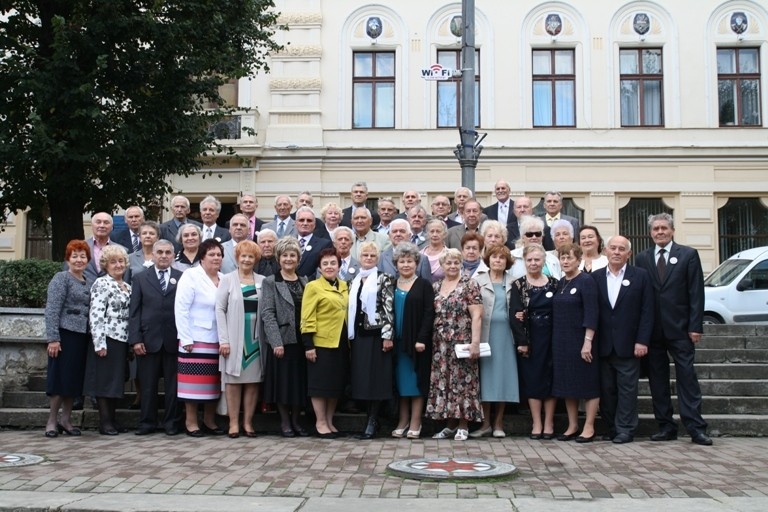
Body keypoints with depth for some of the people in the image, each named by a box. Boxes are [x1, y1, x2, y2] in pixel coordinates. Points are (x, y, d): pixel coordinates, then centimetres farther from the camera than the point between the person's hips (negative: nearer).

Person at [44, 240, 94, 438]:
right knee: (60, 377, -1)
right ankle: (52, 421, 10)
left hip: (84, 337, 6)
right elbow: (52, 310, -11)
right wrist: (53, 338, -17)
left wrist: (94, 337, 10)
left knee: (75, 378, 10)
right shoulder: (61, 279, -4)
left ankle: (66, 419, 20)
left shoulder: (90, 282, 15)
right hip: (65, 335, -6)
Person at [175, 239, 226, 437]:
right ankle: (191, 421, 9)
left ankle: (209, 421, 20)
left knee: (214, 382, 9)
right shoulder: (191, 276, -5)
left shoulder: (224, 280, 10)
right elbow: (181, 309, -10)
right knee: (195, 381, -1)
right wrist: (186, 339, -14)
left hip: (218, 341, 5)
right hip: (195, 339, -5)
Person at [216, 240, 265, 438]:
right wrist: (223, 339, -9)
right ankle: (233, 423, 9)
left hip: (256, 338, 2)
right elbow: (220, 309, -2)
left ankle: (248, 422, 12)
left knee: (253, 380, 4)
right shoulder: (228, 279, 2)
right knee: (233, 379, 2)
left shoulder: (262, 281, 7)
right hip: (234, 338, -2)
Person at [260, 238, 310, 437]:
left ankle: (296, 421, 19)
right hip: (282, 340, -4)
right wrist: (276, 342, -16)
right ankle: (285, 422, 14)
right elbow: (267, 314, -8)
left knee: (300, 381, 7)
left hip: (301, 340, 4)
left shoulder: (304, 282, 13)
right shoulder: (270, 282, -1)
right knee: (282, 381, 1)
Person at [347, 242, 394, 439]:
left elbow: (388, 308, -8)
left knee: (375, 378, -4)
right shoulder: (354, 281, 16)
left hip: (376, 334, -5)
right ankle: (370, 420, 12)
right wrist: (348, 336, 11)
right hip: (358, 335, 5)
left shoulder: (384, 279, 0)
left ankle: (372, 422, 1)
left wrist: (387, 335, -15)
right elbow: (350, 309, 17)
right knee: (361, 378, 4)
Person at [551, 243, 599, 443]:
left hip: (580, 341, -7)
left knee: (588, 383, 1)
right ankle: (572, 426, 19)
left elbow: (591, 314, -15)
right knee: (567, 384, 10)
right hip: (561, 342, 7)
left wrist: (588, 342, -20)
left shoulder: (586, 281, -9)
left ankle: (589, 428, 7)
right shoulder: (560, 283, 12)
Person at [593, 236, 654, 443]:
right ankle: (611, 427, 16)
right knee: (606, 389, 6)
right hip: (603, 346, 2)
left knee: (627, 388, 0)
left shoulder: (641, 276, 2)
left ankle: (625, 430, 7)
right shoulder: (596, 277, 7)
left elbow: (647, 311, -2)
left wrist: (642, 341, -9)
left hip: (628, 346, -2)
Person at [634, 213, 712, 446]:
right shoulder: (642, 258, 9)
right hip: (652, 329, 3)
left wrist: (695, 326, -8)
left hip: (679, 328, -3)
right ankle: (666, 426, 14)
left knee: (687, 376, -2)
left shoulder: (688, 254, 3)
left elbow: (696, 293, -2)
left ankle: (696, 427, 1)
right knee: (657, 378, 6)